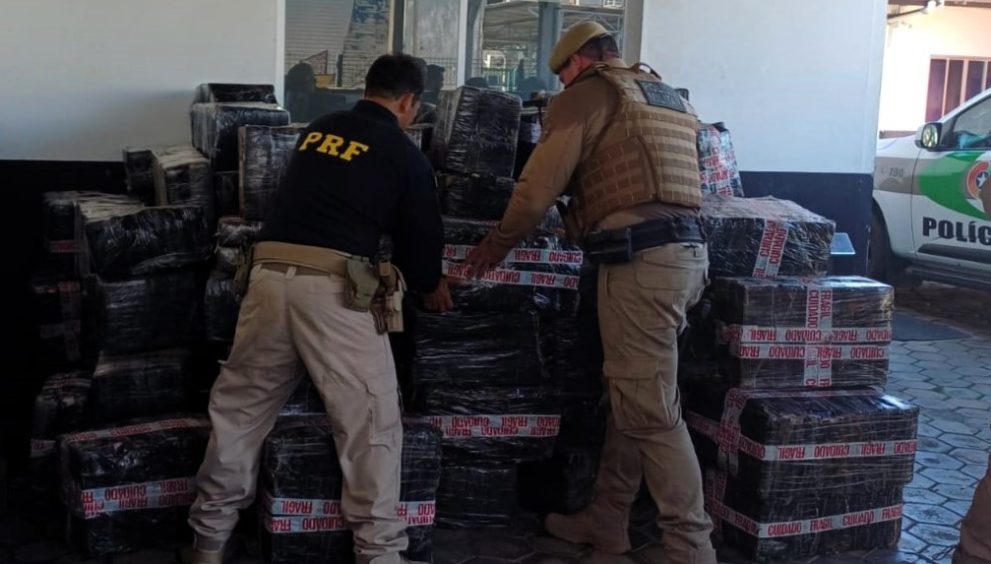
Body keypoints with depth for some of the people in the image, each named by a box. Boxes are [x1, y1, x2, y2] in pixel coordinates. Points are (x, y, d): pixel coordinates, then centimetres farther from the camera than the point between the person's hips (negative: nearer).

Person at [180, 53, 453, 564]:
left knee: (239, 407, 16)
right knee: (371, 422, 5)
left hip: (270, 274, 5)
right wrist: (429, 287, 36)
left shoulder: (316, 131, 20)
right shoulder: (404, 155, 8)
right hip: (333, 285, -5)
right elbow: (420, 233, 15)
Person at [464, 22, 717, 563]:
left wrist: (498, 242, 13)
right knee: (629, 395, 16)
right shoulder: (667, 97, 24)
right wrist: (586, 220, 35)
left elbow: (538, 188, -3)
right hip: (685, 251, 9)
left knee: (651, 412, -4)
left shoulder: (587, 93, 0)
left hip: (641, 259, -9)